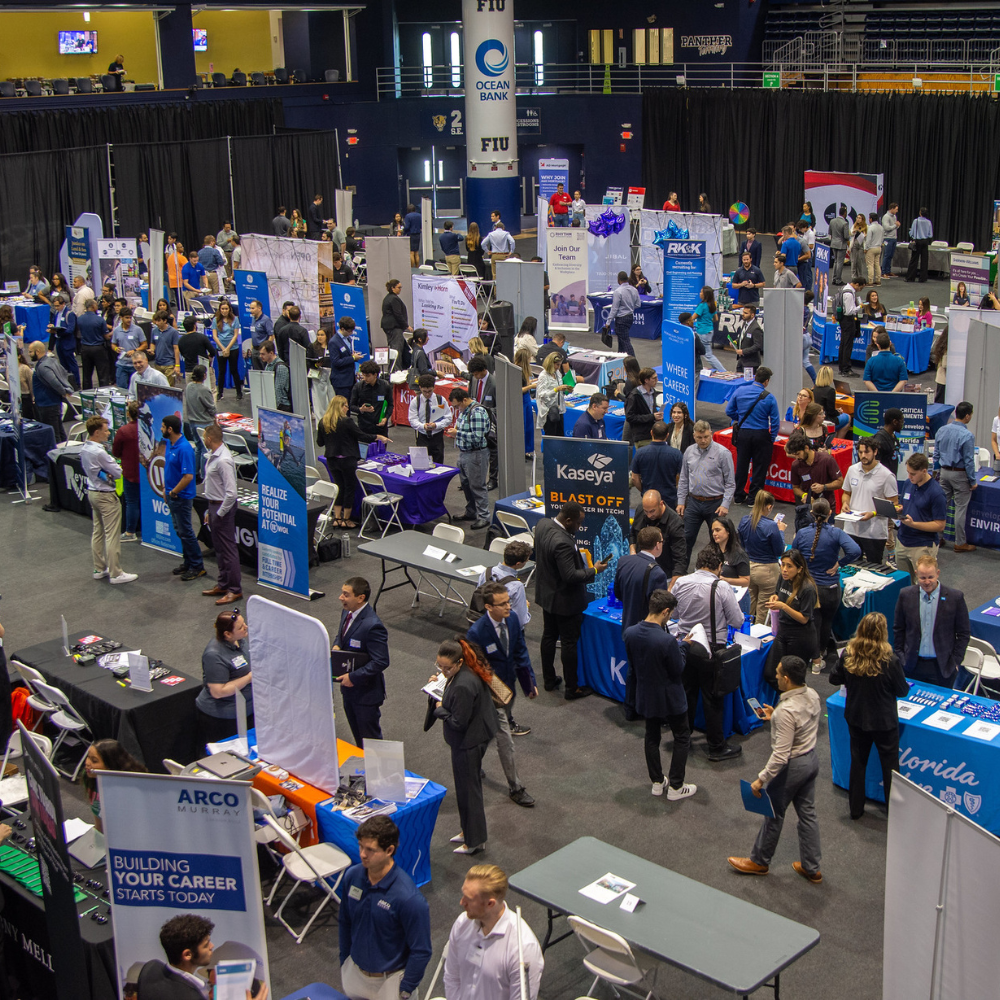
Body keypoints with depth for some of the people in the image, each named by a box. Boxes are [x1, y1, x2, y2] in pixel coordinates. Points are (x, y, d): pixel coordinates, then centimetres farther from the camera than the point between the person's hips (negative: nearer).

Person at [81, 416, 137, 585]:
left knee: (98, 532, 17)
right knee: (112, 535, -3)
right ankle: (115, 573, 2)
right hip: (106, 495, -9)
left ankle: (99, 569, 26)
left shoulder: (84, 449, 3)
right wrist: (112, 471, 2)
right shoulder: (99, 452, -24)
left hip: (92, 492, 10)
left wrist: (107, 473, -5)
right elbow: (118, 473, -20)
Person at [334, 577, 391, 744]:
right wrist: (336, 646, -5)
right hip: (349, 687, 9)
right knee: (356, 734, 25)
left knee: (370, 738, 8)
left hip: (366, 691, -9)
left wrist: (354, 677, -26)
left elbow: (381, 662, -28)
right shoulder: (347, 613, -2)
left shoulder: (372, 626, -29)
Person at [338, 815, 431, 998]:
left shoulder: (409, 898, -28)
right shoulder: (352, 876, -12)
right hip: (354, 972, 4)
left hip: (389, 979, -4)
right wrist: (344, 963, 10)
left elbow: (421, 952, -18)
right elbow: (345, 923, 5)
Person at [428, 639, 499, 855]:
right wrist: (441, 685, 1)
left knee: (468, 789, 5)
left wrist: (439, 708, -13)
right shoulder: (467, 672, -2)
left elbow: (458, 723, -27)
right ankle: (468, 831, 39)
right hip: (476, 735, 10)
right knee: (467, 786, 23)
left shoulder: (463, 686, -32)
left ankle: (475, 841, 19)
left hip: (467, 743, -10)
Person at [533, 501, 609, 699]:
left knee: (548, 636, 21)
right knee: (569, 643, 5)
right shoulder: (563, 543, -34)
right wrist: (594, 570, -18)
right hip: (565, 600, -9)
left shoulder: (542, 525, -6)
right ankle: (572, 688, 17)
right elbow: (571, 576, -30)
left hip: (546, 593, 9)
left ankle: (549, 680, 35)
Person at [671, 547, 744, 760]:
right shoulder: (722, 589, -17)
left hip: (685, 645, 4)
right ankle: (717, 747, 16)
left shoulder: (680, 583, -5)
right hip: (710, 650, -4)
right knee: (712, 699, 6)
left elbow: (674, 613, 10)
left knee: (687, 693, 20)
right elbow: (737, 622, -9)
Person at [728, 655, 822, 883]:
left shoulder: (786, 711, -32)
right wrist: (775, 717, 12)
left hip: (793, 766, -8)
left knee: (774, 813, 12)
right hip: (811, 759, 8)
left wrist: (761, 779, -20)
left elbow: (781, 755, -28)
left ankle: (759, 861, 32)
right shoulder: (812, 695, -6)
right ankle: (811, 867, 29)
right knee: (807, 813, 18)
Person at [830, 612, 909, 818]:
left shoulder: (848, 655, -16)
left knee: (858, 762, 20)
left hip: (856, 719, 3)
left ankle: (856, 808, 32)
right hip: (884, 722, -3)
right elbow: (903, 691, -12)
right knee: (890, 765, 16)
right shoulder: (890, 661, -25)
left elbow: (834, 678, -1)